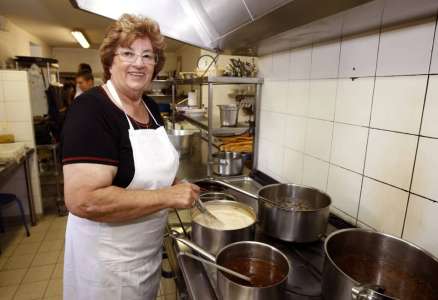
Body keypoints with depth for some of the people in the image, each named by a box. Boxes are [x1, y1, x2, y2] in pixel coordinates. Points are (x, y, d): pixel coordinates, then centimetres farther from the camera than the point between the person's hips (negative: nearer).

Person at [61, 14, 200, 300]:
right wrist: (169, 196, -27)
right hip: (108, 258, -7)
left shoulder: (151, 107, 0)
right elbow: (83, 200, -32)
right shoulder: (91, 109, -23)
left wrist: (176, 184, -5)